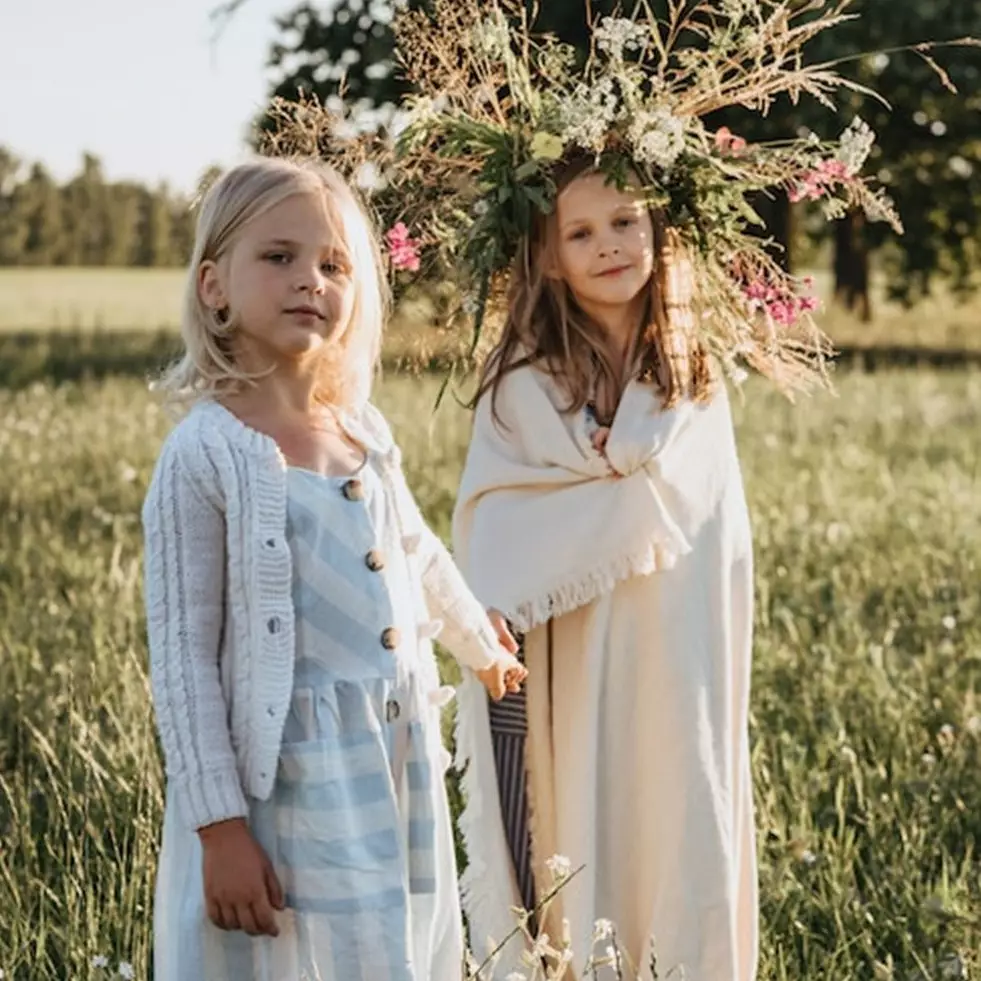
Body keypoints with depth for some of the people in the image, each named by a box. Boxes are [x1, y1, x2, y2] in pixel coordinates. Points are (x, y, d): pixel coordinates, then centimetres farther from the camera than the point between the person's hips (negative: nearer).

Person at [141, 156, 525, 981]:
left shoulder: (365, 431, 6)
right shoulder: (204, 455, -13)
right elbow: (182, 657, -13)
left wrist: (481, 645, 42)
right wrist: (219, 827, -16)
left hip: (404, 778, 7)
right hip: (285, 785, -6)